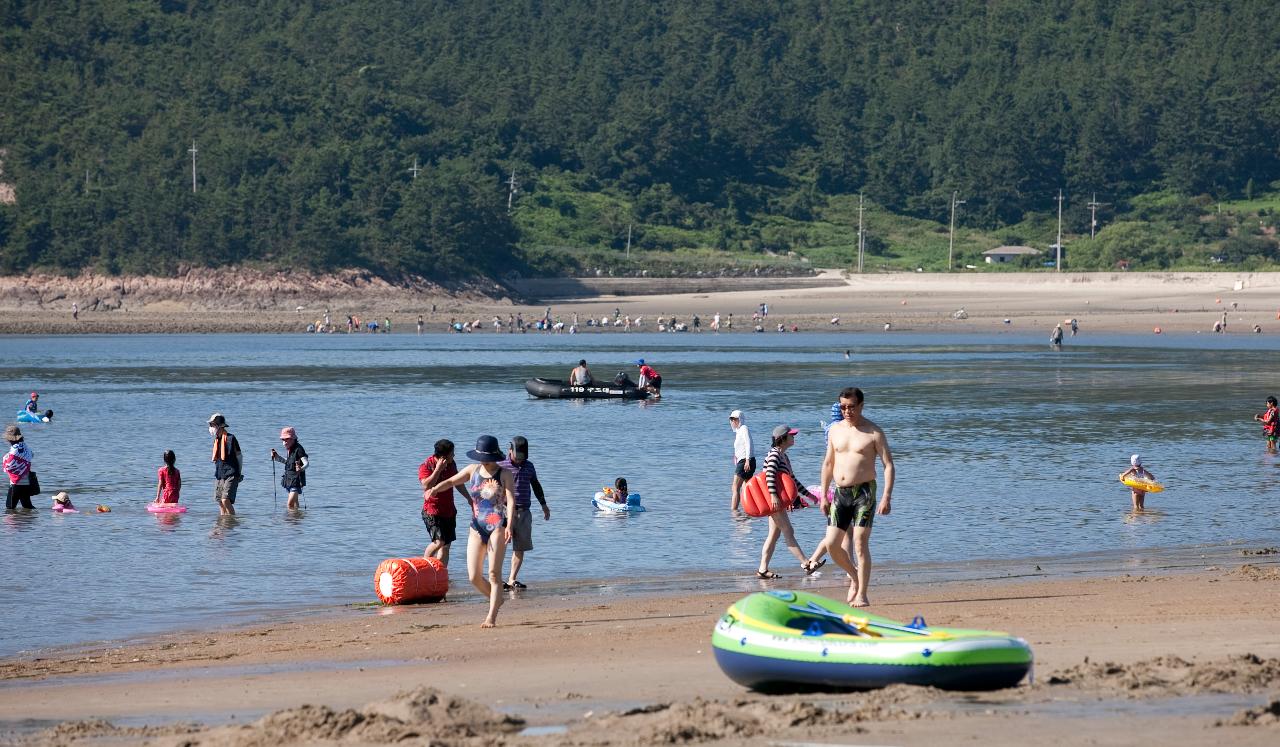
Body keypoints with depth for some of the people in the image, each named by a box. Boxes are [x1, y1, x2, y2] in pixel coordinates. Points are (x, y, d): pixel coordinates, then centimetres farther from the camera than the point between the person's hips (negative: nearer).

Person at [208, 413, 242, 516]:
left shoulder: (230, 438, -9)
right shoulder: (216, 440, 14)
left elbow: (239, 457, -4)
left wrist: (239, 474, -1)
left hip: (230, 475, -8)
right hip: (219, 475, 8)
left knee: (226, 500, -18)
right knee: (220, 502, 7)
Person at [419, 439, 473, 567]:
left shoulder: (451, 464, 7)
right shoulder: (426, 466, -13)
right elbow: (426, 486, -27)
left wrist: (469, 498, 24)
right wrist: (438, 469, -28)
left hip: (449, 510, 7)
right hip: (432, 510, -7)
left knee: (446, 545, 6)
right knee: (439, 541, -19)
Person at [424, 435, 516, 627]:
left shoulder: (504, 474, -4)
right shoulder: (473, 470, 9)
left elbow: (510, 501, -14)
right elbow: (451, 481, 14)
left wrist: (509, 525, -28)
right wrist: (434, 489, -9)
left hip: (497, 527, -5)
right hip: (477, 528, 5)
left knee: (494, 573, -9)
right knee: (474, 577, 2)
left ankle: (492, 617, -7)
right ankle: (496, 599, 27)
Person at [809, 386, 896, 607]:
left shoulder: (874, 433, -4)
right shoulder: (835, 430, 11)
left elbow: (888, 465, -6)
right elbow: (828, 464, 18)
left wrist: (886, 497, -16)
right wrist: (823, 495, 14)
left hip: (864, 492, -5)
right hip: (840, 493, 5)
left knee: (860, 543, -10)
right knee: (831, 544, -1)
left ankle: (861, 595, -5)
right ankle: (855, 576, 25)